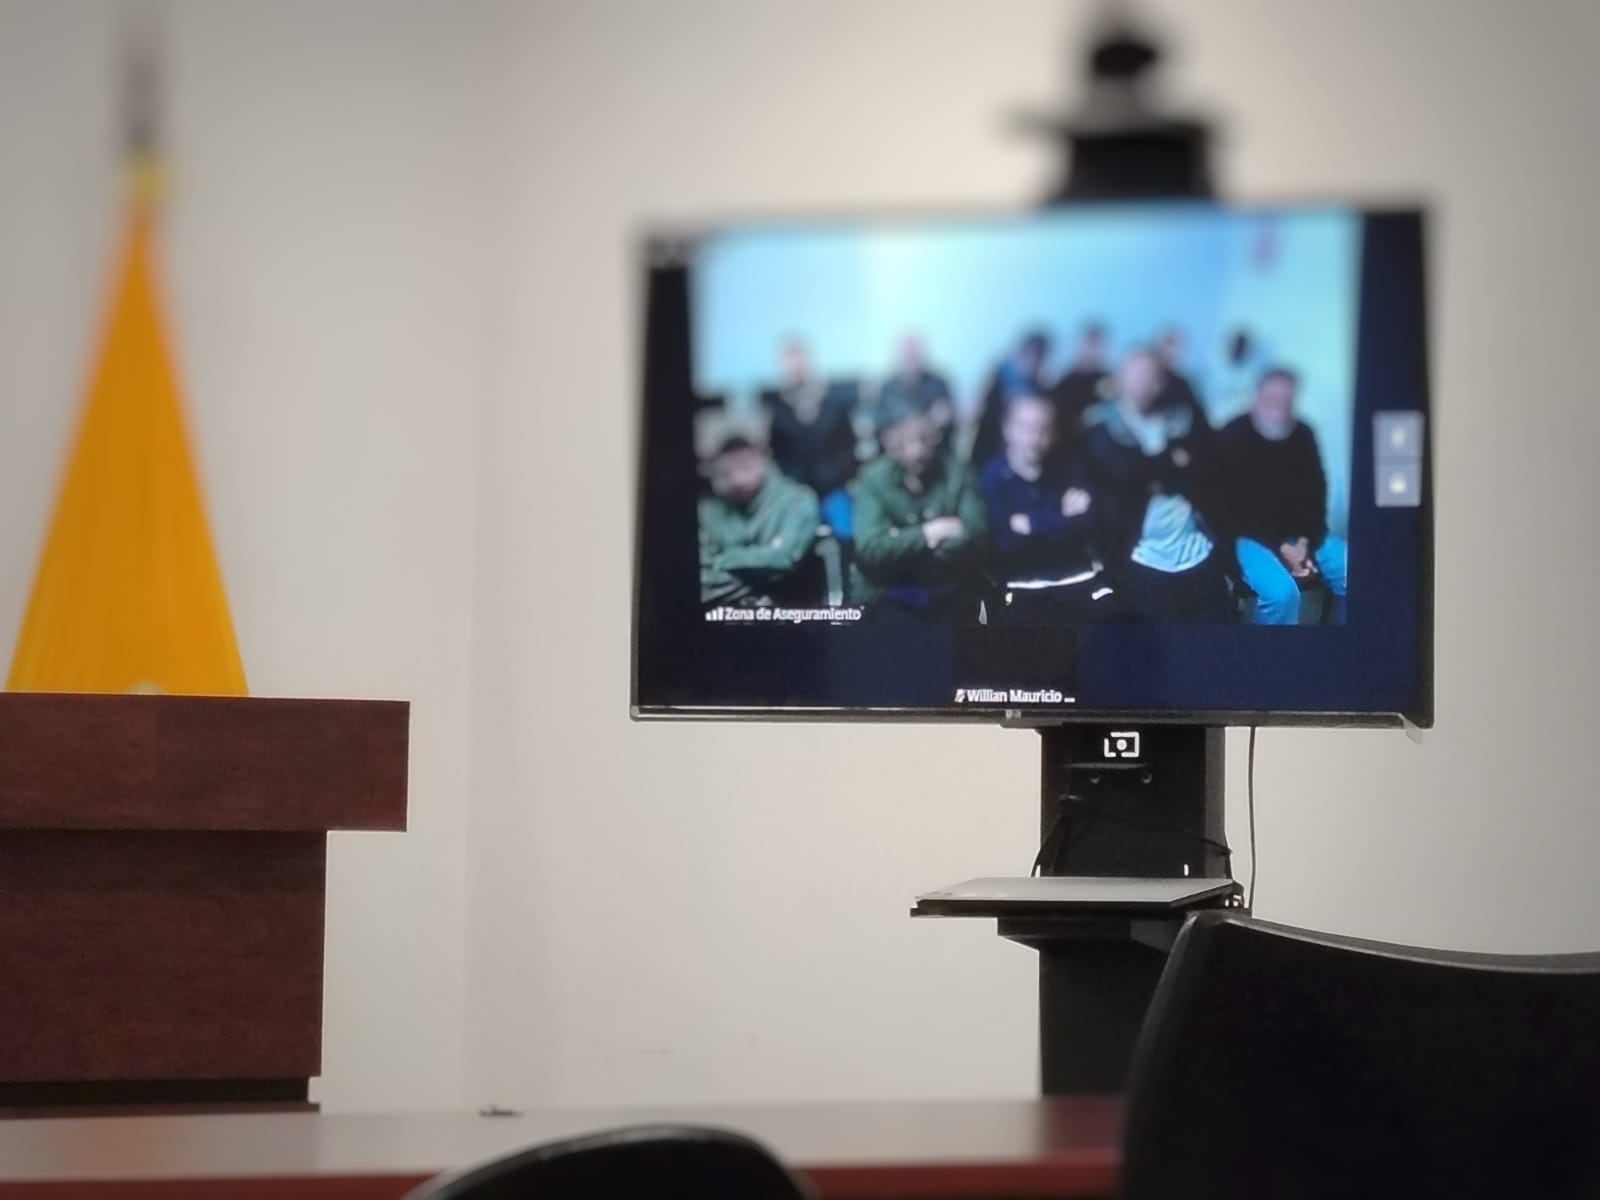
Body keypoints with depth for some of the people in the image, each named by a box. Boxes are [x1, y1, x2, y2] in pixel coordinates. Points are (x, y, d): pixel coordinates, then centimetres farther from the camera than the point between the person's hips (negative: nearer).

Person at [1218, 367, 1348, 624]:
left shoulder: (1303, 436, 2)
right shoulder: (1232, 438, -12)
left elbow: (1316, 494, 8)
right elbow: (1231, 509, -14)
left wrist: (1305, 542, -9)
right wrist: (1280, 548, -19)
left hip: (1301, 536, 5)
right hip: (1249, 536, -5)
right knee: (1281, 591, -33)